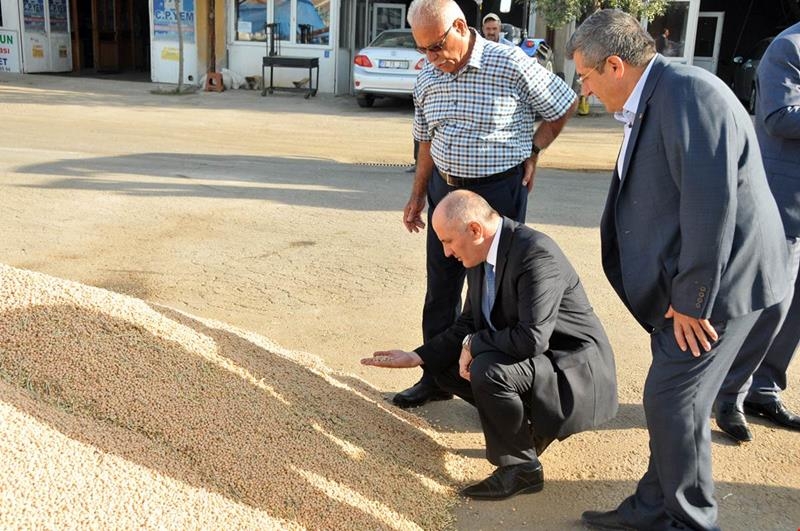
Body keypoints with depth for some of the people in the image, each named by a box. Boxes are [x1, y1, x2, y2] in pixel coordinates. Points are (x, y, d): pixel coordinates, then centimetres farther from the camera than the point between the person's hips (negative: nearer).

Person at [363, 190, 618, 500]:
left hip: (574, 373, -9)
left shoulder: (536, 254, -27)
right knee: (446, 365, 8)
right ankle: (528, 425, 14)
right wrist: (417, 357, 1)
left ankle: (520, 468, -10)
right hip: (530, 358, 9)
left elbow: (531, 339, -35)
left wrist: (474, 343, -19)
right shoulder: (481, 255, 0)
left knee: (487, 369, -32)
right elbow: (468, 324, 9)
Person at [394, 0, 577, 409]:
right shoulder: (427, 78, 1)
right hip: (444, 189, 6)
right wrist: (417, 195, 14)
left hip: (499, 191, -5)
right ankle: (436, 378, 26)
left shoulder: (511, 64, -15)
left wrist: (532, 150, -5)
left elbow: (564, 105, -1)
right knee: (440, 287, 12)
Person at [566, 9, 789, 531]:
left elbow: (711, 203, -25)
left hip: (718, 277, -9)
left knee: (674, 399, -3)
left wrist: (692, 300, -19)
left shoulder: (688, 91, -20)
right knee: (670, 397, 15)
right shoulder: (651, 101, 10)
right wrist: (677, 292, 14)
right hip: (685, 280, 9)